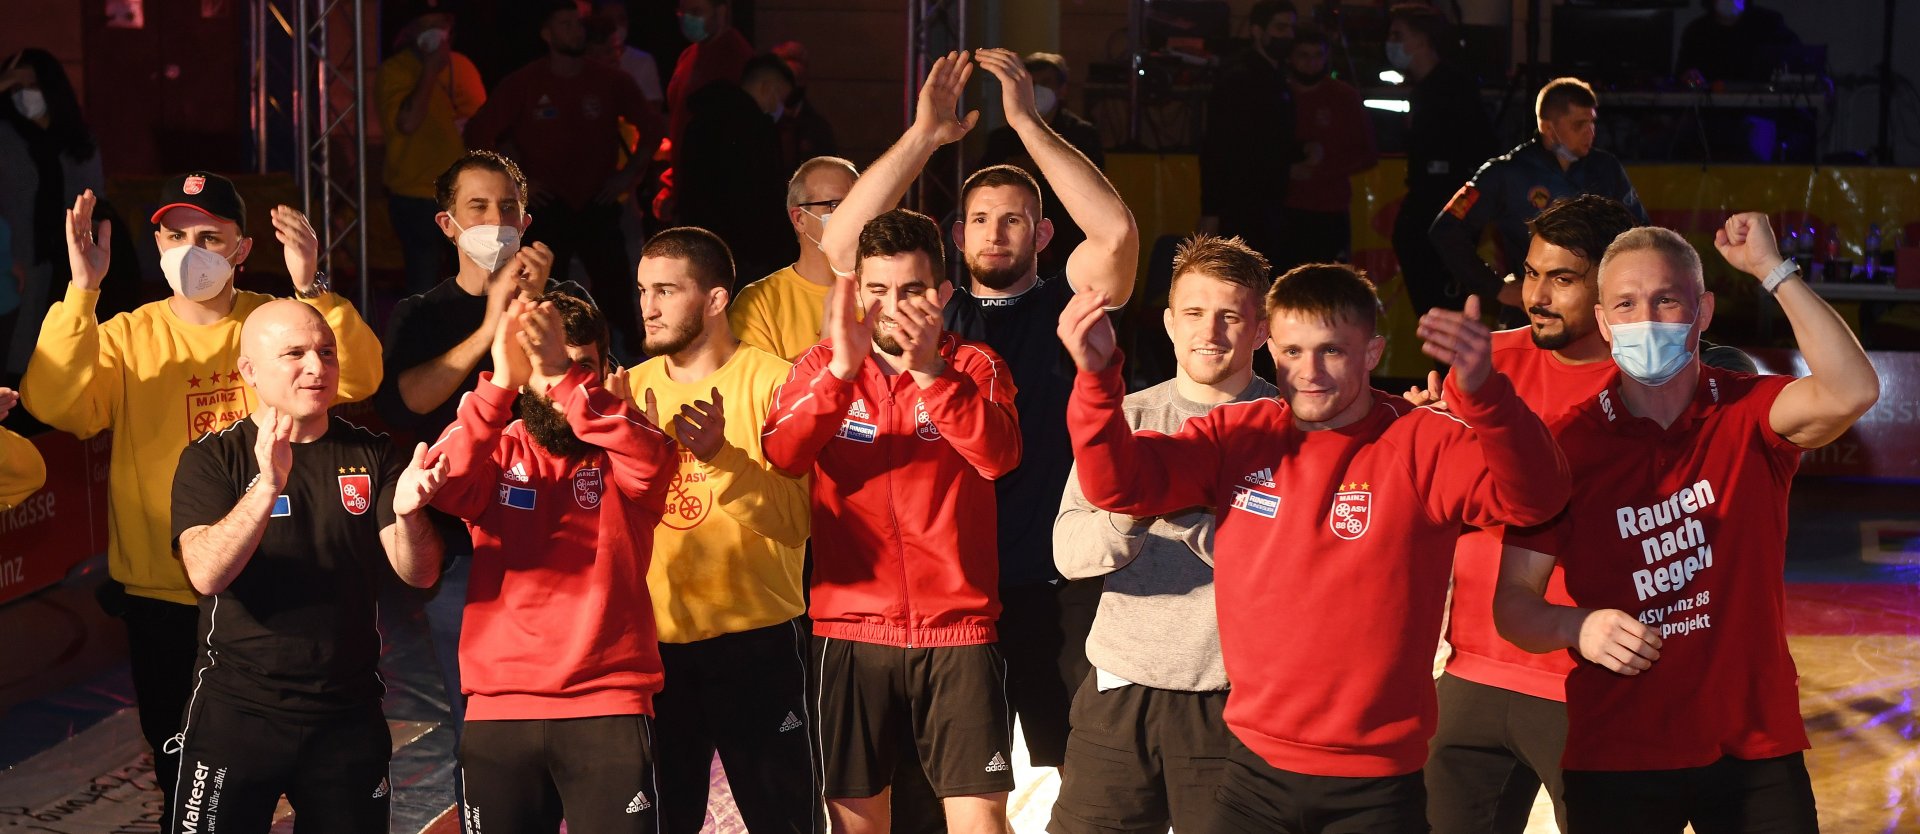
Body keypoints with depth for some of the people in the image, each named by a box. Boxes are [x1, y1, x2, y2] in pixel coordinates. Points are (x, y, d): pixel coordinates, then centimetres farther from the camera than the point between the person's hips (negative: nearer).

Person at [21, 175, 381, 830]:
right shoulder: (126, 336, 1)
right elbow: (54, 404, -17)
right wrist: (82, 291, -26)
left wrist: (312, 289, -30)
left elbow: (357, 379, -17)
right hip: (162, 592, 1)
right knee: (180, 767, 13)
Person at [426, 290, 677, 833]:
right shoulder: (498, 453, 9)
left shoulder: (619, 455, 7)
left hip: (610, 708, -1)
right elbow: (444, 485, -12)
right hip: (499, 711, 1)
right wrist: (500, 381, -23)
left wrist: (570, 378, -26)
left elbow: (650, 459, -17)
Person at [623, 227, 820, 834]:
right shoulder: (633, 387, 9)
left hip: (757, 639, -4)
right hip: (656, 641, 4)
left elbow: (796, 520, -15)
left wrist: (722, 455, -28)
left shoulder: (771, 380, -5)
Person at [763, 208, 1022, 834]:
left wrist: (929, 371, -31)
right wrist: (842, 368, -28)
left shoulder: (973, 367, 2)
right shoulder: (822, 366, 5)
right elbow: (782, 455, -14)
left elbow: (999, 454, -18)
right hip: (849, 634, 1)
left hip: (958, 629, -1)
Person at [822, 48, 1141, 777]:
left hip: (1055, 586, -2)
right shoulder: (932, 310, 9)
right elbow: (840, 245, -5)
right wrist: (924, 136, -11)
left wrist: (1027, 122, -17)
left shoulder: (1064, 308, 3)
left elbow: (1117, 232, -17)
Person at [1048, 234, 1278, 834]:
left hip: (1233, 698, -3)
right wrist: (1129, 514, -22)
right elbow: (1069, 550, -1)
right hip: (1121, 690, 3)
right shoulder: (1129, 417, 9)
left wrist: (1189, 516, -26)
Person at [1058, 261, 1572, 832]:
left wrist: (1482, 393, -44)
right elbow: (1120, 482, -5)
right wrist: (1098, 377, -23)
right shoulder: (1239, 439, 1)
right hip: (1255, 769, 3)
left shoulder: (1423, 447, -10)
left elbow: (1533, 497, -25)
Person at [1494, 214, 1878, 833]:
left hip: (1757, 749, 1)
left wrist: (1772, 269, -23)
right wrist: (1576, 628, -25)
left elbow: (1852, 392, -24)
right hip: (1616, 755, 0)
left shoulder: (1748, 416, -2)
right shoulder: (1568, 445, -5)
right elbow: (1512, 602, -4)